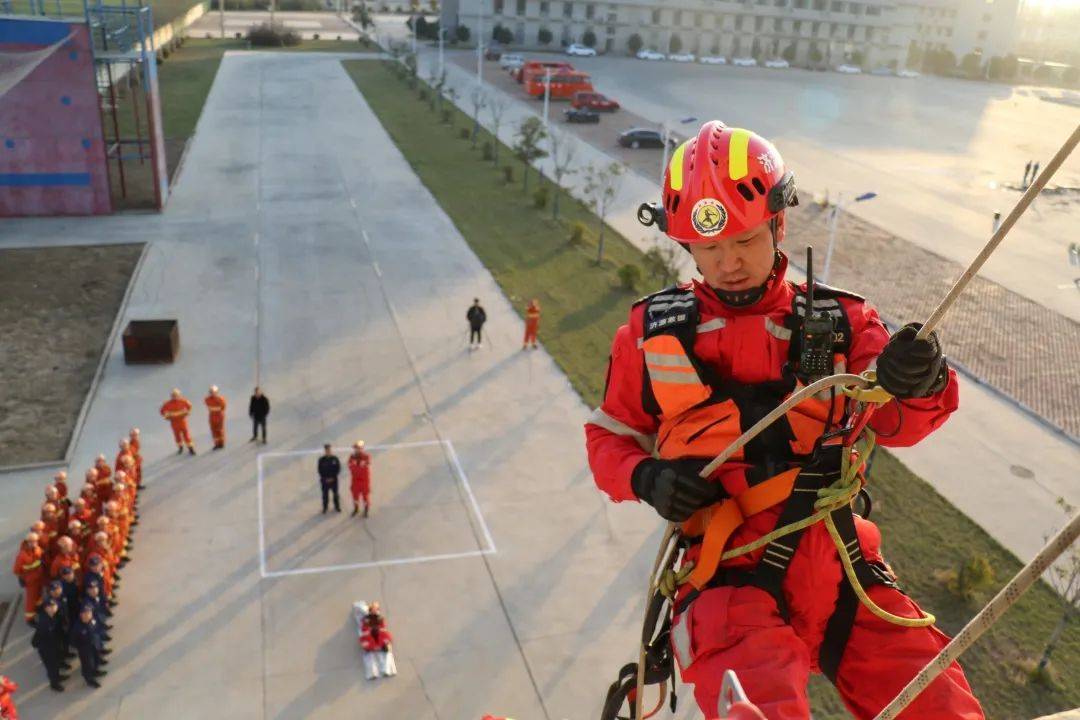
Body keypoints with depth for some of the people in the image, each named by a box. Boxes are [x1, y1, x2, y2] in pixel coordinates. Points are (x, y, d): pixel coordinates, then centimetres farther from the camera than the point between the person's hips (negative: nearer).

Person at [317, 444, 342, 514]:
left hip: (334, 479, 1)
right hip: (325, 480, -1)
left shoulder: (335, 459, -6)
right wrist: (325, 478, -11)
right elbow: (320, 471, -5)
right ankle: (324, 508, 21)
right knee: (325, 494, 6)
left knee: (335, 493, 12)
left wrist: (332, 477, -10)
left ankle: (337, 506, 28)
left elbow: (338, 469, -4)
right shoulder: (321, 460, -8)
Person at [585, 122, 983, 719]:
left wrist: (917, 383, -24)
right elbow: (609, 436, 17)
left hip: (840, 566, 3)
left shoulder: (839, 320, 12)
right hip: (731, 577, -3)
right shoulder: (654, 332, 9)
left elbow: (897, 425, 0)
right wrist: (647, 479, -5)